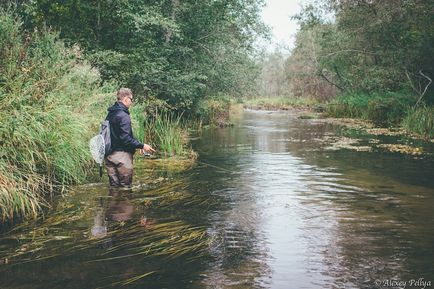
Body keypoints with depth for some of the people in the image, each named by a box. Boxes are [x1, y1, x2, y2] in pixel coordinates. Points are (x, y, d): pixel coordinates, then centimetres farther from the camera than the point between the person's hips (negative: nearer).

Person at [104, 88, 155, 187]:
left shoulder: (110, 114, 13)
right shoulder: (123, 116, -15)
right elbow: (125, 138, -22)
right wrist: (142, 146, -16)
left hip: (109, 155, 8)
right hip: (121, 154, -8)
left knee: (114, 185, 12)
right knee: (125, 186, 1)